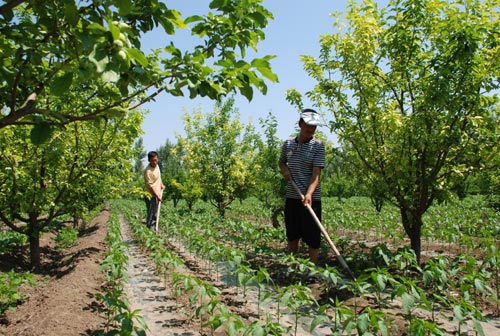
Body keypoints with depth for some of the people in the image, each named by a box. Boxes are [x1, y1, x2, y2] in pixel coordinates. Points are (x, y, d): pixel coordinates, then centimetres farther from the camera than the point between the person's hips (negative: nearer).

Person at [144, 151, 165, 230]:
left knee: (155, 215, 16)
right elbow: (150, 185, -21)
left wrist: (161, 184, 11)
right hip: (151, 196, -9)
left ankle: (154, 229, 24)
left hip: (157, 195, 9)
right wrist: (157, 196, -21)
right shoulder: (148, 171, -22)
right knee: (151, 215, -5)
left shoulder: (157, 166, 4)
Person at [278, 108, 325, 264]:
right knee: (292, 236, 16)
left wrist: (309, 194, -32)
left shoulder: (318, 146, -7)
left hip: (311, 199, -4)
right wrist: (285, 169, 0)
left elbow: (316, 174, -16)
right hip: (291, 197, 5)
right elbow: (281, 161, 24)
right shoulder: (288, 143, 6)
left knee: (312, 238, 0)